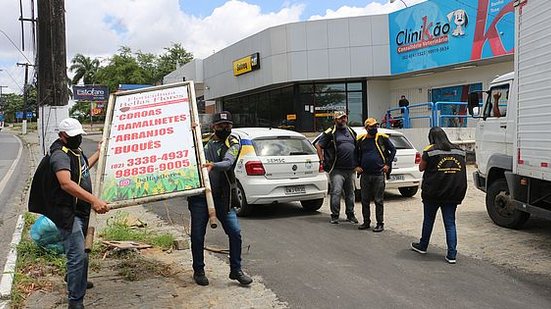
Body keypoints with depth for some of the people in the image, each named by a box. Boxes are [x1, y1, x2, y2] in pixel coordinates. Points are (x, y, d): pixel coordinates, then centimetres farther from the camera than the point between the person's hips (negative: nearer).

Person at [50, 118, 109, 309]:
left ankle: (78, 282, 48)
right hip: (68, 213, -10)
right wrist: (94, 200, -46)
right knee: (77, 255, -11)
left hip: (80, 210, 10)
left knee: (80, 251, 26)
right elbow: (66, 183, -38)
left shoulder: (74, 150, 11)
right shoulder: (60, 154, -21)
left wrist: (99, 153, 36)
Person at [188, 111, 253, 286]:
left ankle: (236, 270, 13)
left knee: (235, 232, -4)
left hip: (221, 196, -1)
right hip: (199, 195, 1)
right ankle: (198, 271, 22)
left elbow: (228, 163, -19)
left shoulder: (232, 143, -1)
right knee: (197, 235, 4)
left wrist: (213, 165, -41)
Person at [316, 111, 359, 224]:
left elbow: (357, 147, 27)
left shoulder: (351, 132, 16)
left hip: (350, 169, 6)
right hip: (337, 169, -6)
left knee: (350, 193, 12)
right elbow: (318, 145, -2)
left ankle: (350, 215, 23)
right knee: (336, 192, -9)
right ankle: (334, 216, 0)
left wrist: (357, 163, 18)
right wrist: (322, 160, -7)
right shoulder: (330, 133, -3)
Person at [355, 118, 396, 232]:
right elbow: (356, 154, 18)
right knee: (365, 200, 10)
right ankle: (366, 222, 23)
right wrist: (357, 166, 7)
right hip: (365, 174, 3)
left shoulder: (382, 138, -1)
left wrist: (388, 164, 2)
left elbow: (393, 150, 7)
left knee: (379, 201, 2)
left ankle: (380, 224, 10)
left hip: (379, 174, -3)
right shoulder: (361, 139, 4)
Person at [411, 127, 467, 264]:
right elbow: (461, 170, 11)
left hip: (433, 192, -3)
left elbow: (421, 168, 1)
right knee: (450, 223, 7)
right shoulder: (459, 151, 5)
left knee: (428, 220, 15)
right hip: (453, 194, 3)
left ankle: (423, 246, 31)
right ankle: (452, 254, 3)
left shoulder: (430, 150, -9)